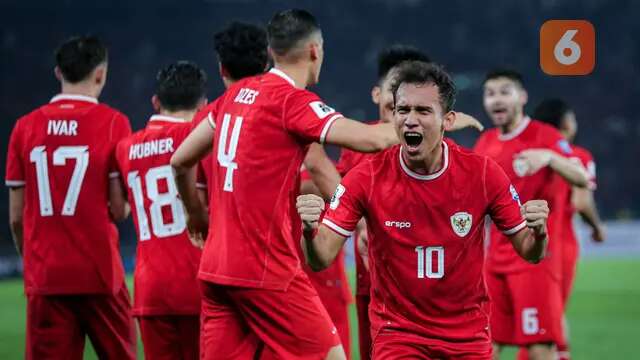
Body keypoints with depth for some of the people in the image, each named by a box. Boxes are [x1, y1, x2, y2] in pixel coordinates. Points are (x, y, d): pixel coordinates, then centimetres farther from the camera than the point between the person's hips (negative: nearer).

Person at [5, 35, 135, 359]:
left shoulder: (25, 127, 5)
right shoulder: (112, 123, -4)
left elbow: (16, 217, 8)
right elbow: (119, 209, -7)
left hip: (43, 276, 3)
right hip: (99, 273, -3)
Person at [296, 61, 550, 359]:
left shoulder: (483, 173, -9)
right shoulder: (367, 178, -12)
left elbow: (530, 253, -1)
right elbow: (321, 259, -13)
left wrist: (538, 234, -24)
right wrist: (311, 232, -35)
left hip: (468, 336, 2)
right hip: (397, 332, -2)